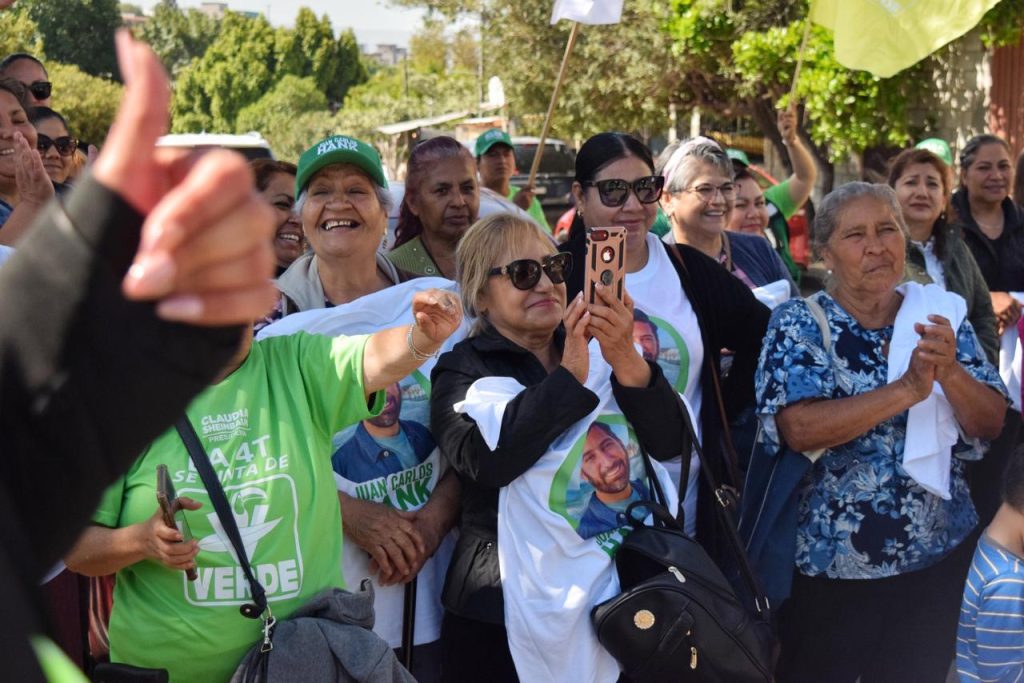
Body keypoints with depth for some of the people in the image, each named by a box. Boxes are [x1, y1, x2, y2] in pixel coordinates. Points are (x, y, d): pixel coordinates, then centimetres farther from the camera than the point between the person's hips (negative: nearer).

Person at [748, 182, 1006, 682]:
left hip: (939, 556, 3)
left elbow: (991, 424, -4)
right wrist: (907, 389, -30)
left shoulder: (939, 315, 1)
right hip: (830, 563, -3)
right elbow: (799, 429, -23)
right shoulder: (799, 324, -9)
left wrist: (950, 372, -23)